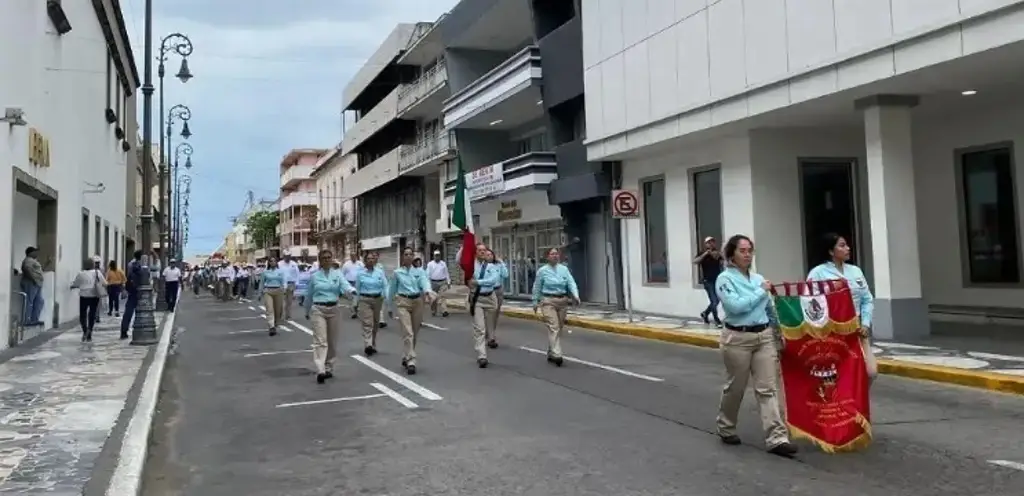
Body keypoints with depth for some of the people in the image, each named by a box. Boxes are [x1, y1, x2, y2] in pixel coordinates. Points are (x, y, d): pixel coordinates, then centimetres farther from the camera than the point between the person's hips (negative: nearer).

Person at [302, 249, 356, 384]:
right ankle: (320, 371, -20)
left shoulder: (337, 274, 3)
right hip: (318, 310, -2)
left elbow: (345, 286, -15)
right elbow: (309, 295, 14)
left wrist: (352, 290, -38)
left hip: (334, 309, 2)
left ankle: (328, 368, 25)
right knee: (320, 341, -12)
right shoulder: (314, 276, 3)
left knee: (332, 342, 10)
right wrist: (307, 311, 22)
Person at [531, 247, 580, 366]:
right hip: (548, 301, -4)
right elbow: (537, 287, 5)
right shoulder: (542, 270, 0)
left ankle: (551, 353, 23)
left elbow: (571, 283, -4)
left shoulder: (564, 269, 7)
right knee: (553, 327, -14)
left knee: (560, 328, 10)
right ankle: (556, 355, -18)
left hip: (563, 301, 4)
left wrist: (576, 295, -19)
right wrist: (535, 302, 6)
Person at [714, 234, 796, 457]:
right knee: (735, 387, 9)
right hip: (737, 338, -4)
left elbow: (769, 308, 16)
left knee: (768, 388, -2)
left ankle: (777, 439, -4)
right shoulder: (725, 278, -6)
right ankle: (726, 428, 30)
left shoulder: (758, 278, 11)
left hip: (764, 336, 5)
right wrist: (761, 292, -12)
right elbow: (735, 306, -20)